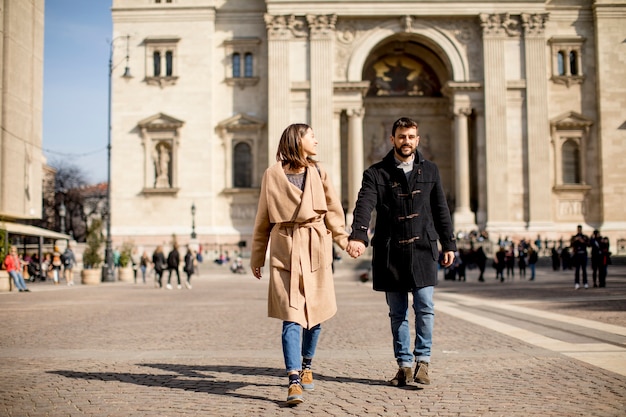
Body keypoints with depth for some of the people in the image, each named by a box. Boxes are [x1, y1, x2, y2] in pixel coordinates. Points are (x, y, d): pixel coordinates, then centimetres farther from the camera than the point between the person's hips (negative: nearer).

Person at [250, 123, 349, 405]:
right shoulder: (272, 174, 2)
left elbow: (333, 211, 7)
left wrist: (344, 241, -7)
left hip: (316, 249, 3)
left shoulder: (317, 172, 9)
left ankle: (306, 366, 30)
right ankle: (294, 382, -12)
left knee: (315, 313, 8)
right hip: (285, 250, -3)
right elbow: (262, 219, 7)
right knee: (292, 317, -10)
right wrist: (256, 257, 9)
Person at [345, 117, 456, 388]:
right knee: (397, 313, 7)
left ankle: (422, 361, 7)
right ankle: (404, 365, 16)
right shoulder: (376, 173, 2)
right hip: (390, 252, 0)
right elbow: (364, 206, -14)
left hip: (422, 248, 1)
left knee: (424, 307, -7)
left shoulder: (430, 171, 11)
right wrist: (358, 236, -30)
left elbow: (441, 210, 14)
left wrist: (449, 244, 10)